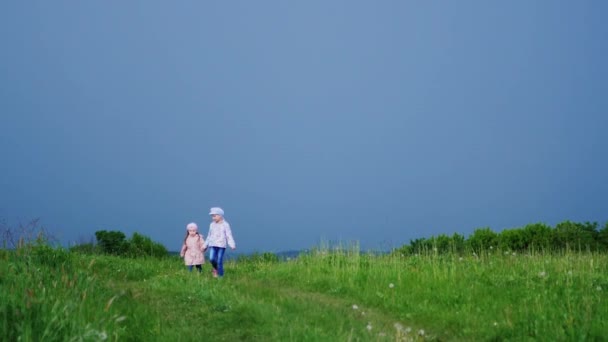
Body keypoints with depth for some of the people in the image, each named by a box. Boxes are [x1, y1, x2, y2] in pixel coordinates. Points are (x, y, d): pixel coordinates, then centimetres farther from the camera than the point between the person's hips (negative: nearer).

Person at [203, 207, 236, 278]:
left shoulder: (225, 225, -1)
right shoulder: (212, 225, 11)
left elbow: (229, 236, -4)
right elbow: (209, 236, 22)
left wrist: (232, 245, -16)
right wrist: (205, 245, 24)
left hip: (221, 245, -3)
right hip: (212, 245, 3)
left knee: (220, 261, -6)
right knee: (211, 259, -15)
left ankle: (220, 276, 5)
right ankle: (215, 269, 15)